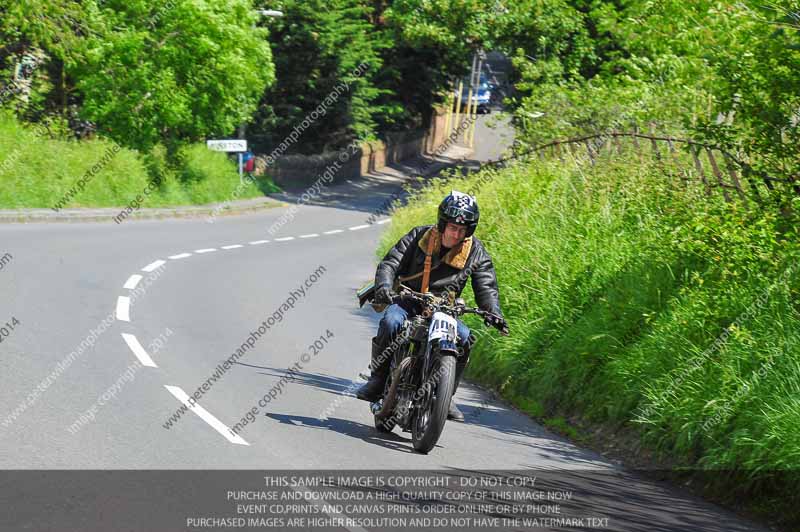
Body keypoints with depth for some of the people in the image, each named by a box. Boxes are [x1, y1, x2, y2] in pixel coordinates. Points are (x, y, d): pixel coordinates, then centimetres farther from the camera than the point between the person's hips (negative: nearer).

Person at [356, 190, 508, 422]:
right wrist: (384, 285, -31)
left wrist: (493, 311, -25)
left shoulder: (476, 252, -1)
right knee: (391, 322, -33)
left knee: (464, 338, -26)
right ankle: (377, 379, -15)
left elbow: (486, 287, -4)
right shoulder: (418, 237, -5)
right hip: (408, 302, -1)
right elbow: (390, 263, -9)